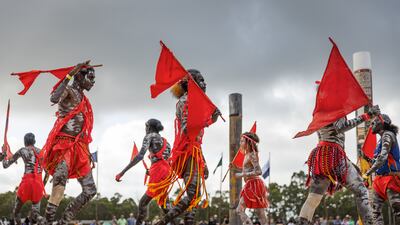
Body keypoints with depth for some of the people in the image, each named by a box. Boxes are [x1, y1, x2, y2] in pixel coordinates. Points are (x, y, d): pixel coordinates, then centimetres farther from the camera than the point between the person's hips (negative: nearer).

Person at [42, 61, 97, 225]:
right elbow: (54, 99, -27)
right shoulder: (68, 90, -2)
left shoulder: (83, 100, 21)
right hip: (63, 143, -8)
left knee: (90, 190, 4)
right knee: (61, 176, -35)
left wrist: (86, 151, 22)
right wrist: (69, 76, -23)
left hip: (78, 146, 8)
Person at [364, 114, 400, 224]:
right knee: (376, 209, 3)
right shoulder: (383, 138, 19)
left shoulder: (387, 135, -9)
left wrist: (368, 172, -23)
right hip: (381, 178, 10)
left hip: (390, 177, -10)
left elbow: (383, 157, -22)